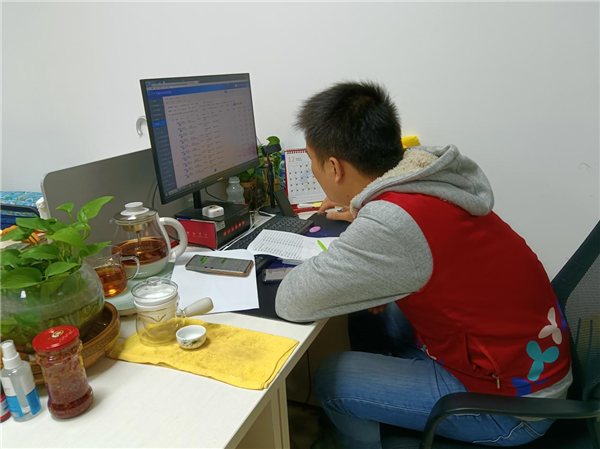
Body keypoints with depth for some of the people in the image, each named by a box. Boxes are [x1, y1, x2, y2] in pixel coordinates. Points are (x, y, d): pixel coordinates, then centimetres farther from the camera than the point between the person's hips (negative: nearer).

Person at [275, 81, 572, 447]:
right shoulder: (423, 180, -7)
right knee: (367, 315, 14)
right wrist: (362, 209, 7)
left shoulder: (390, 224, -33)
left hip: (513, 404, -8)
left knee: (331, 379, -3)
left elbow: (291, 303, -26)